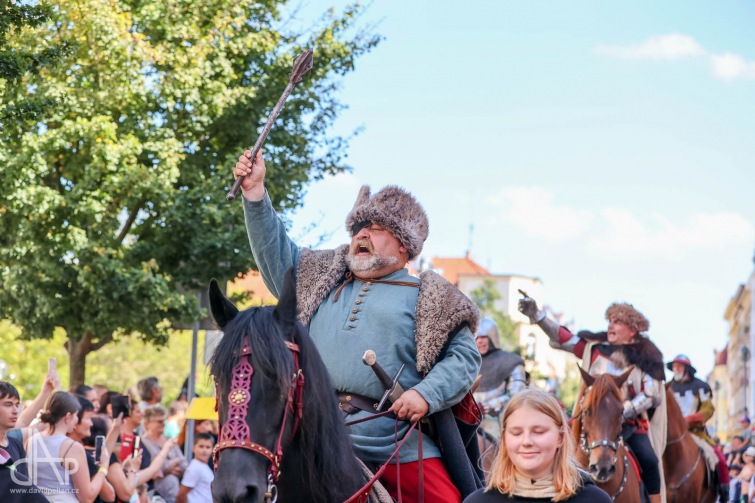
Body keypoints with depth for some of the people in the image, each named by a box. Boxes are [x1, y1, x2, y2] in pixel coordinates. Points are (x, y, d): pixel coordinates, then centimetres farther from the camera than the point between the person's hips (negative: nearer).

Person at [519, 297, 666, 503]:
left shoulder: (646, 358, 0)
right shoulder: (596, 346, 8)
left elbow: (650, 395, -6)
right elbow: (562, 338, 7)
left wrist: (622, 412, -18)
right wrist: (536, 315, -2)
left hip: (630, 423, -3)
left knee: (649, 459, -22)